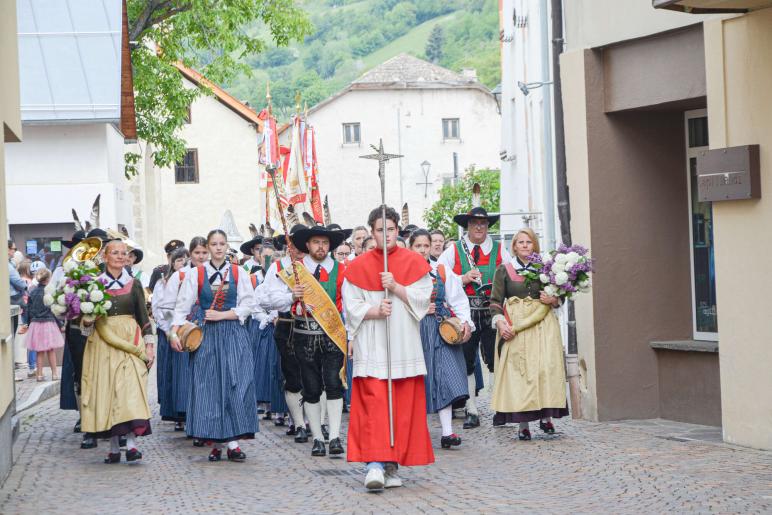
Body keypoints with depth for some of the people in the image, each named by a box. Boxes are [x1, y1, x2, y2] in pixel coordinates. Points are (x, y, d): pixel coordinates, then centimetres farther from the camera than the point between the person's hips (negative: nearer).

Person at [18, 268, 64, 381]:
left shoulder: (32, 292, 1)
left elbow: (28, 309, 6)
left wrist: (26, 323, 18)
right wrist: (60, 325, 1)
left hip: (35, 323, 4)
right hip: (48, 323, -4)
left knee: (39, 352, 9)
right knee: (51, 351, 6)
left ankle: (39, 374, 11)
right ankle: (54, 373, 11)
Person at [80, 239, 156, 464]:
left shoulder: (133, 284, 8)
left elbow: (143, 316, 9)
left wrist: (149, 344, 3)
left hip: (130, 342, 0)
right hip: (102, 342, 0)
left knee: (130, 390, -13)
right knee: (106, 392, -1)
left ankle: (131, 443, -16)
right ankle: (114, 447, 5)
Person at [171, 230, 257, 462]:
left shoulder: (238, 273, 6)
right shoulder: (196, 274, 5)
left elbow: (247, 306, 1)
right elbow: (182, 305, 2)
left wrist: (222, 315, -10)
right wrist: (174, 331, -9)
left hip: (233, 335, 0)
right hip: (206, 336, 0)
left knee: (235, 384, -9)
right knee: (208, 386, -3)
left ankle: (233, 442, -9)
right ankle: (217, 441, 2)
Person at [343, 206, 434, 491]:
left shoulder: (414, 262, 7)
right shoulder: (358, 266, 7)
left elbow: (423, 298, 0)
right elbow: (351, 304, 2)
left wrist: (395, 287, -14)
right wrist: (375, 311, -15)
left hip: (404, 345, 1)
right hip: (371, 346, -1)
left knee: (404, 405, 0)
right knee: (373, 404, -12)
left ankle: (393, 465, 9)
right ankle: (375, 464, -19)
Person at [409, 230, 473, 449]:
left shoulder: (442, 272, 9)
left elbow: (458, 299, 7)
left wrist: (465, 321, -7)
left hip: (442, 330, 1)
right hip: (415, 330, -1)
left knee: (445, 377, -10)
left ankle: (447, 432, -13)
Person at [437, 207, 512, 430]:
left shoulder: (499, 250, 11)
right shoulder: (453, 251, 7)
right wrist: (463, 279, -10)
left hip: (492, 313, 0)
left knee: (496, 362, -1)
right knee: (466, 364, 4)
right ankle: (471, 411, 11)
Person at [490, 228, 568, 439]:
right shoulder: (504, 270, 7)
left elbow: (559, 297, 19)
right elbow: (495, 301, 5)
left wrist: (553, 300, -4)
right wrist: (500, 321, -11)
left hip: (543, 325, 1)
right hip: (514, 327, -1)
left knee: (546, 367, -10)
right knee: (518, 371, -6)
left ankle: (546, 415, 2)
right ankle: (523, 423, -3)